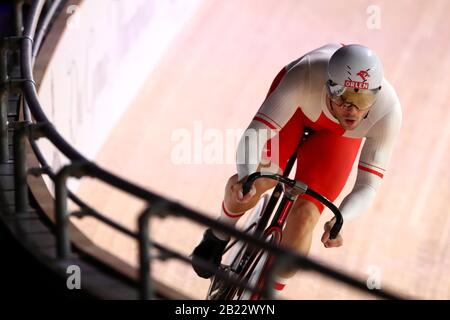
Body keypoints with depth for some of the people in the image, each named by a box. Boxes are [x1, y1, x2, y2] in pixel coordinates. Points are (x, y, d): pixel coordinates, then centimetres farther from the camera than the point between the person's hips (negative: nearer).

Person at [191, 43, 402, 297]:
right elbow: (254, 134, -42)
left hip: (339, 135, 1)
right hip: (297, 105, 0)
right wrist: (246, 175, -62)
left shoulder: (388, 110, -38)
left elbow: (368, 186, -34)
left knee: (304, 214, -14)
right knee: (259, 178, -26)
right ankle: (220, 234, 8)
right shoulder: (306, 75, -42)